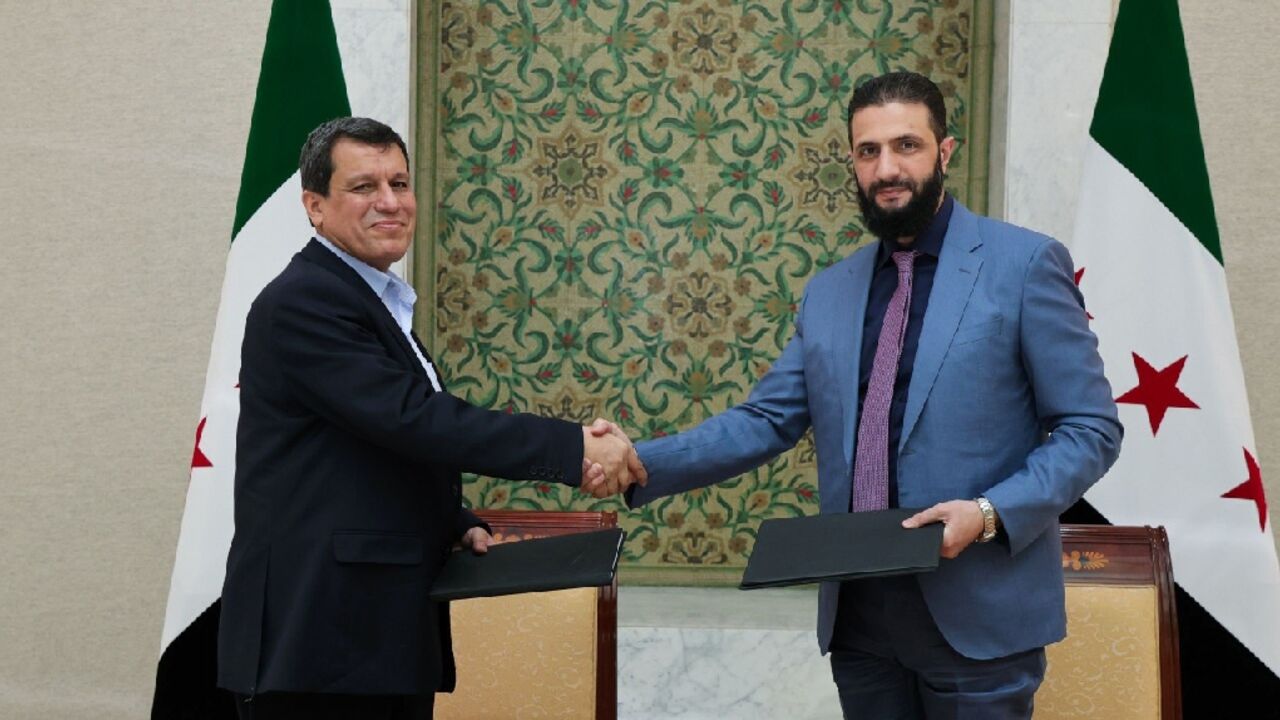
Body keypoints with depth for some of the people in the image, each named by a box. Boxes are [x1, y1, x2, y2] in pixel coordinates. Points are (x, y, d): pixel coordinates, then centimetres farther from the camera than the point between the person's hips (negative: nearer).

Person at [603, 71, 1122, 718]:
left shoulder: (1024, 264, -4)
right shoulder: (829, 292, 11)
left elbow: (1090, 428, -5)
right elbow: (766, 420, 9)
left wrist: (990, 513, -19)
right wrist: (642, 463, -5)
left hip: (977, 613, -4)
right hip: (859, 614, 5)